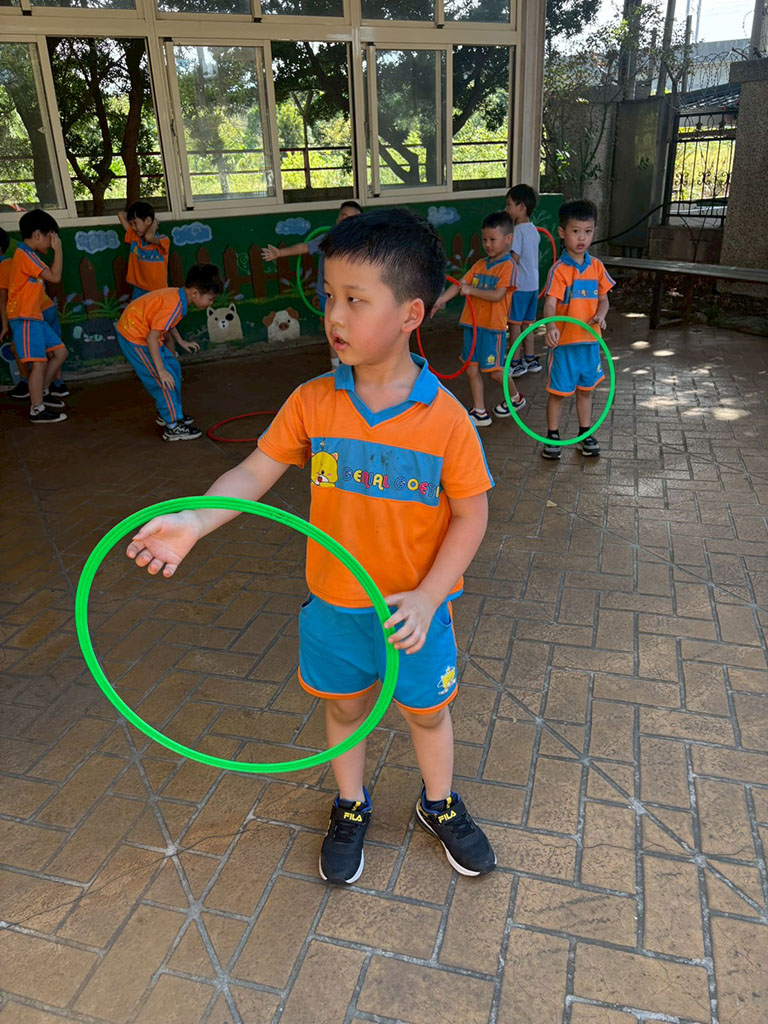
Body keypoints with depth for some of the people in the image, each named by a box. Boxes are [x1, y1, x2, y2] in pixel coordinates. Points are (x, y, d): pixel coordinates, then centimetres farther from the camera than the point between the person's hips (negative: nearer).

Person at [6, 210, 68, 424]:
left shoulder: (28, 255, 18)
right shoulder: (26, 255, -14)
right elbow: (55, 276, -18)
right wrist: (58, 250, -9)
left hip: (35, 316, 10)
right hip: (24, 318, -10)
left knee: (60, 352, 12)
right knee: (38, 362, -12)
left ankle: (41, 392, 25)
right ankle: (37, 410, -7)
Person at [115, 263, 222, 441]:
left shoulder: (176, 294, 0)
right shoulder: (174, 305, -28)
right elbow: (152, 338, -29)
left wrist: (181, 342, 27)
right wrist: (161, 370, -27)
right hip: (135, 338, -10)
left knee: (173, 368, 17)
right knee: (166, 380, -8)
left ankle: (166, 413, 31)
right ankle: (173, 427, 1)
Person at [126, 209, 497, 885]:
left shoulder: (444, 415, -18)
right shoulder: (313, 403, -11)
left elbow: (471, 514, -12)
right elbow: (256, 473, -8)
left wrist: (426, 597, -19)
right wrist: (195, 521, -24)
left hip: (413, 607, -2)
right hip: (334, 605, 2)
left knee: (426, 711, 20)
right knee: (345, 707, 22)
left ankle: (440, 806, 50)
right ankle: (351, 809, 50)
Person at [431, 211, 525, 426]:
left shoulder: (508, 265, -8)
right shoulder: (479, 265, 12)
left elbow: (497, 295, -19)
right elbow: (459, 284, 5)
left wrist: (470, 290, -15)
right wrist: (439, 301, -7)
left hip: (493, 327, -7)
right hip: (472, 324, 7)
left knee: (494, 370, 2)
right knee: (472, 369, 7)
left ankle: (516, 397, 30)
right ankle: (480, 413, 16)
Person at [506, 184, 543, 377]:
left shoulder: (518, 231, -15)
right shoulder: (534, 229, 11)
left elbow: (515, 258, -19)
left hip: (519, 285, -8)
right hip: (533, 283, 9)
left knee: (514, 323, 0)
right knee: (526, 323, 16)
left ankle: (516, 363, 4)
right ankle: (530, 359, 23)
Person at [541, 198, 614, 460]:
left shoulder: (596, 266, 4)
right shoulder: (559, 269, -13)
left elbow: (603, 299, 12)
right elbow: (550, 303, -24)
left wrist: (600, 315, -11)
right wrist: (551, 327, -43)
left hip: (590, 340, 5)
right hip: (564, 341, -5)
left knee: (585, 389, 17)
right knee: (558, 391, 5)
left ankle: (585, 434, 30)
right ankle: (553, 436, 19)